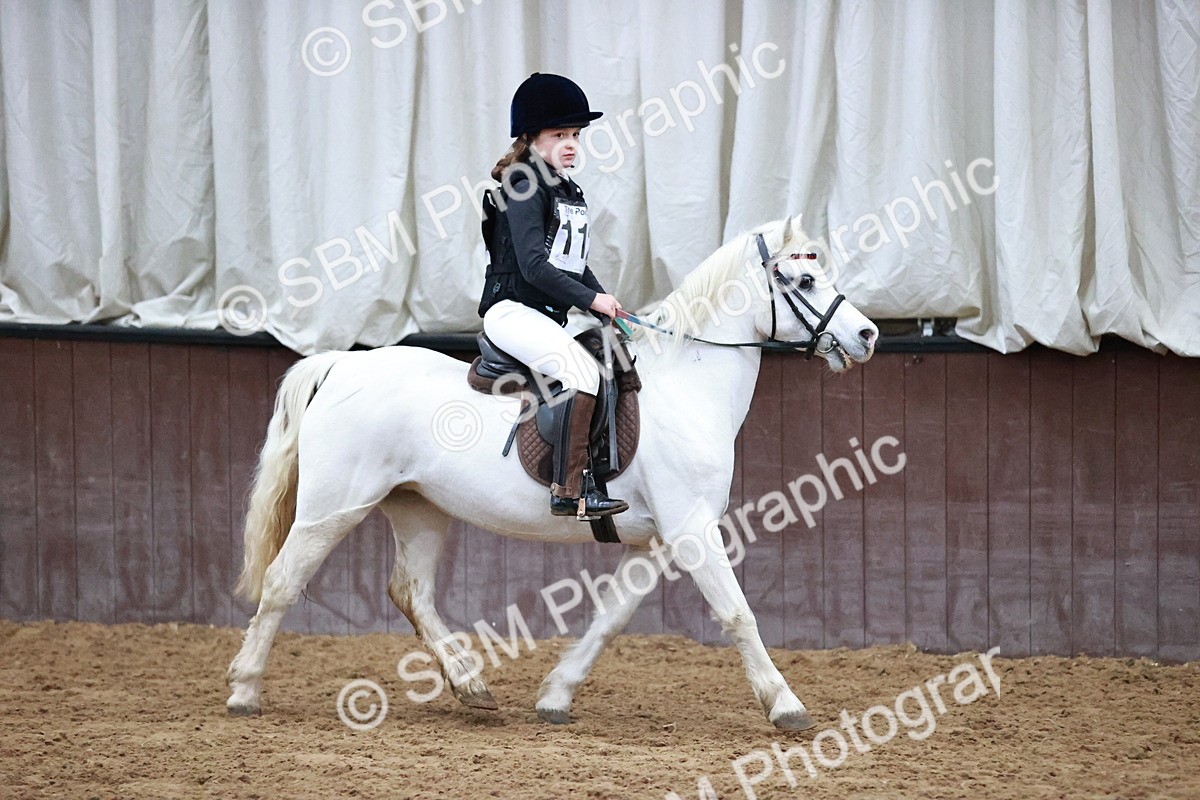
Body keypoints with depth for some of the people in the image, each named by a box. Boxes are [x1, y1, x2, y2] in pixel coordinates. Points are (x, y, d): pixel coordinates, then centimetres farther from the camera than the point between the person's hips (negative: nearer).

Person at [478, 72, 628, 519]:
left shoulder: (571, 193, 17)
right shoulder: (527, 190, -11)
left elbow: (576, 265, 22)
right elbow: (532, 265, -20)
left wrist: (609, 310, 7)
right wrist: (592, 299, -21)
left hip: (549, 315, 10)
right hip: (511, 310, -10)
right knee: (583, 371, -28)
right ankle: (570, 492, -31)